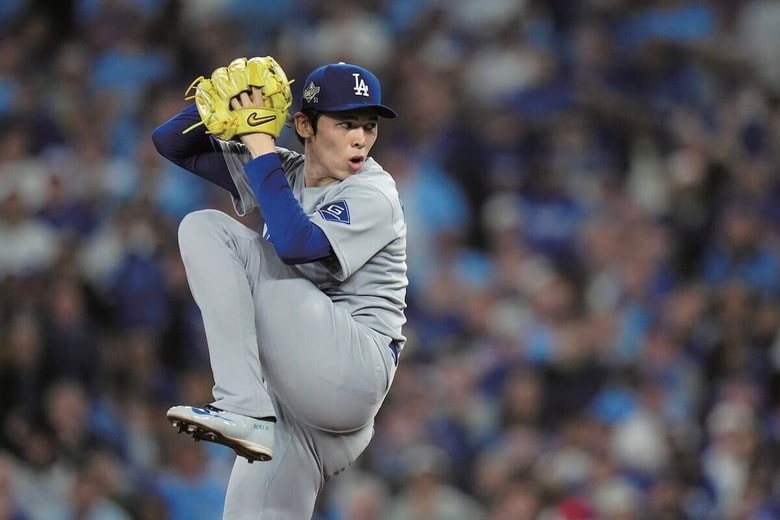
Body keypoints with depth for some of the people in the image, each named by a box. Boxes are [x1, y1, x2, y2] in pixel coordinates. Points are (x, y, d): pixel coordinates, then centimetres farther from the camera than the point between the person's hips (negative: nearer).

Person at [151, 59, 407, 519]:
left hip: (353, 373, -7)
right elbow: (172, 144, 13)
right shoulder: (283, 172, 11)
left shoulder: (374, 196, -8)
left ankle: (242, 408, -24)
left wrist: (261, 149, -19)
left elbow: (296, 243, -27)